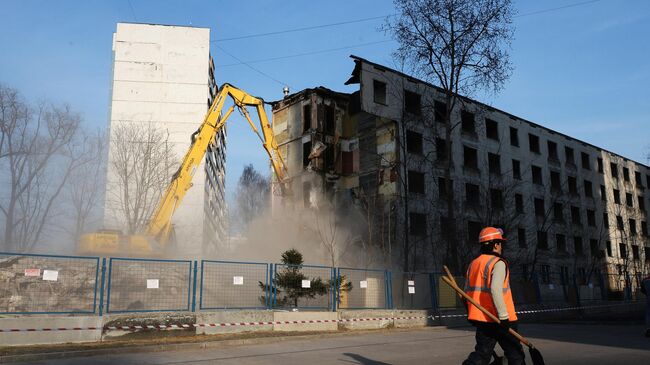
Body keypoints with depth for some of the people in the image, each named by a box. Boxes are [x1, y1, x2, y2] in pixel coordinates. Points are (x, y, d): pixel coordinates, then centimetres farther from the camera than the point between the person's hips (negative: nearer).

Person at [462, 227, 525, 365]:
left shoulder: (473, 264, 11)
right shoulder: (498, 263, -11)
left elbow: (467, 293, 13)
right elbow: (495, 289, -26)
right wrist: (504, 316, -23)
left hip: (482, 319, 6)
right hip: (499, 321, -6)